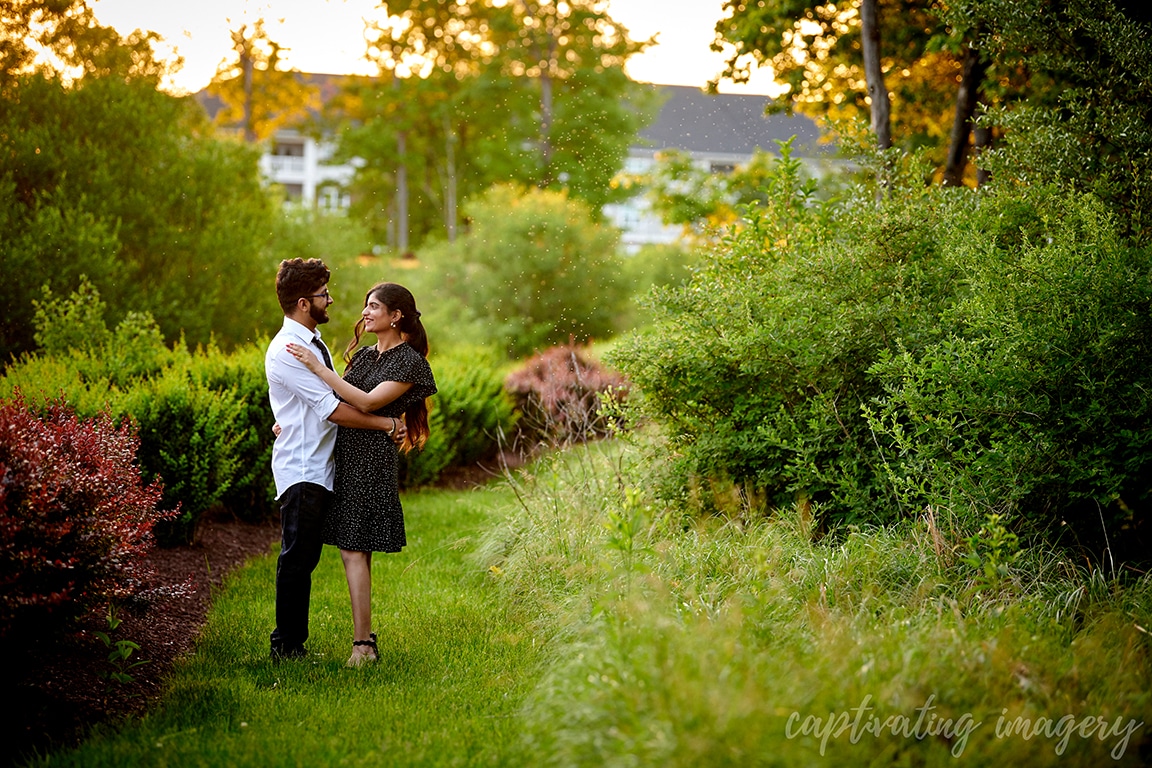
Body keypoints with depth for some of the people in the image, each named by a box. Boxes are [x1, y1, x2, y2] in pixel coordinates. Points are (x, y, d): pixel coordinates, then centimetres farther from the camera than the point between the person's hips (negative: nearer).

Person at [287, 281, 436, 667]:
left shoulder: (409, 362, -8)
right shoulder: (363, 354, 16)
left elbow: (367, 402, -19)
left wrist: (318, 367, -19)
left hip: (371, 460, -8)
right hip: (345, 456, 8)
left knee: (354, 549, -11)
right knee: (356, 551, 7)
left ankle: (362, 644, -10)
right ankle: (365, 635, 12)